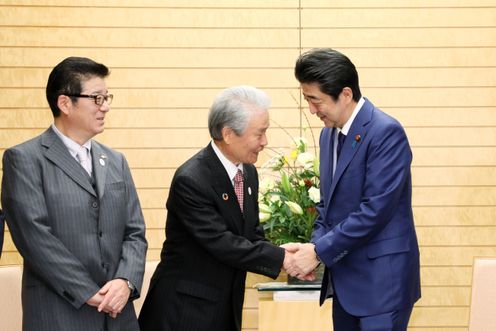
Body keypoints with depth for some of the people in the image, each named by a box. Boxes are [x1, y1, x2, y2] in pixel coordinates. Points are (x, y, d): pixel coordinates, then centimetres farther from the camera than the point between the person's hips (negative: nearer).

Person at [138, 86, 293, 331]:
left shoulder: (248, 173, 7)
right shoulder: (191, 180, -19)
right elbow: (221, 243, -22)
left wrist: (288, 258, -6)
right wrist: (281, 258, -20)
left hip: (228, 308, 7)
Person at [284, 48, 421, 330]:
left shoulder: (386, 132, -15)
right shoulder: (329, 134, 12)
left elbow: (375, 209, -21)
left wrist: (319, 251, -16)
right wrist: (314, 245, 1)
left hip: (381, 278, -8)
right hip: (345, 280, 8)